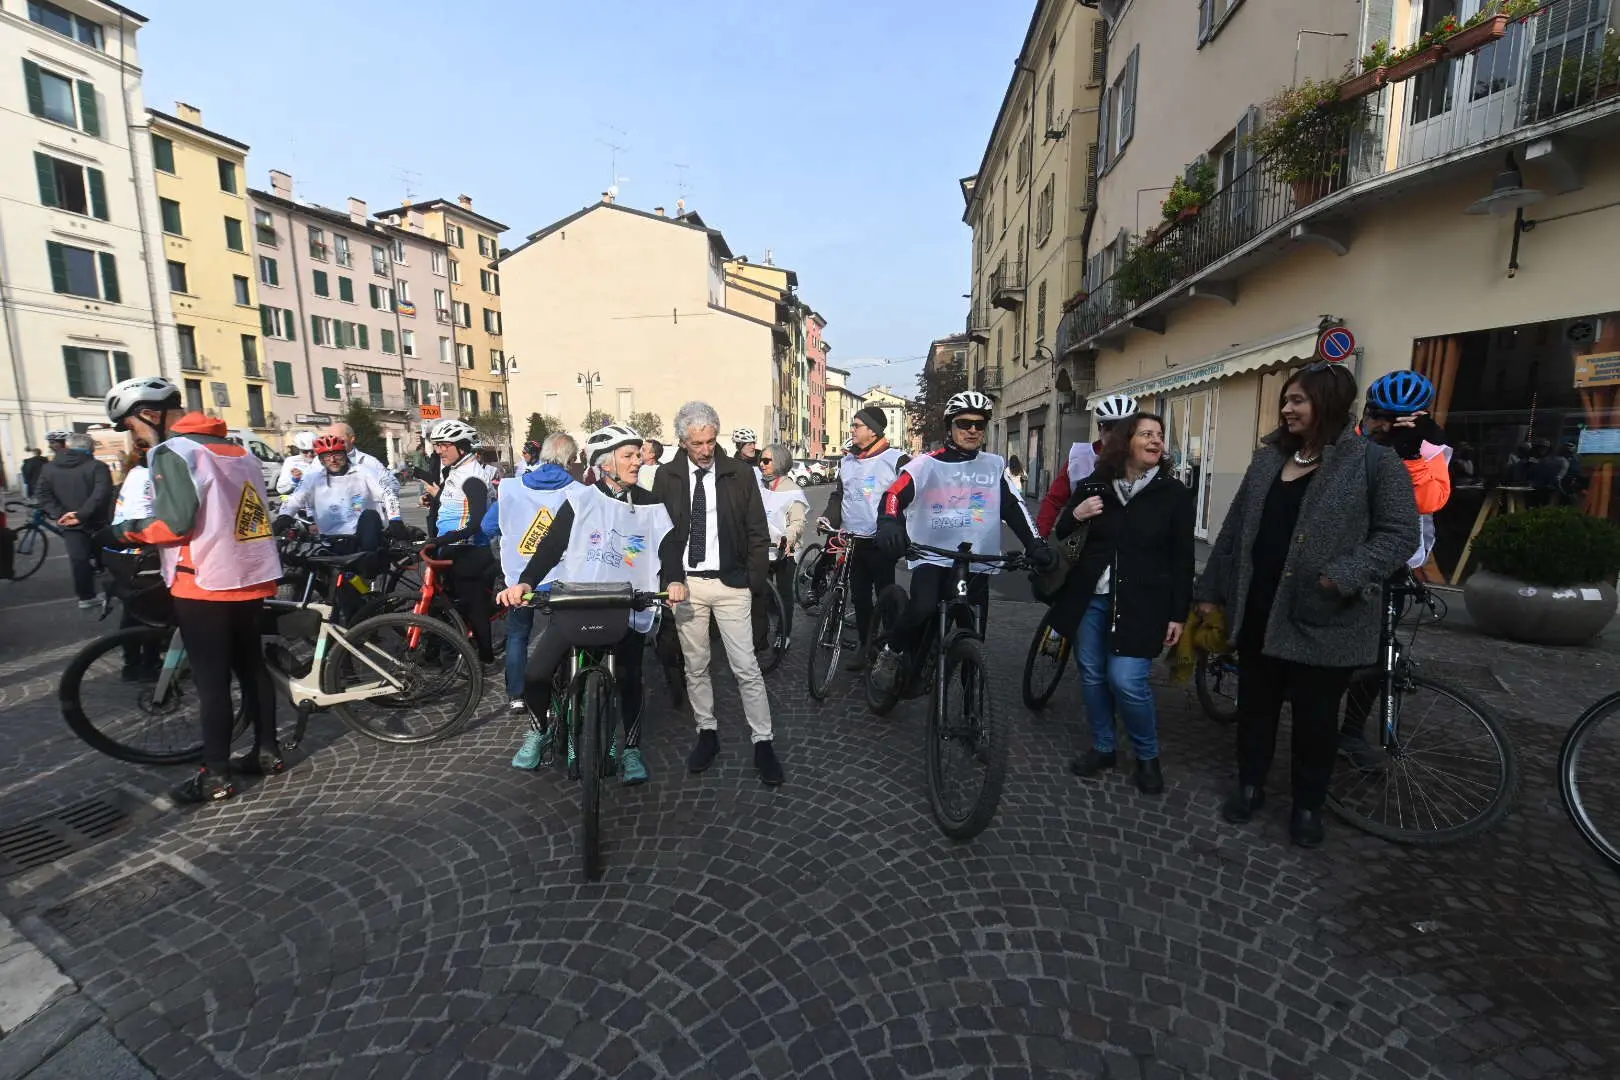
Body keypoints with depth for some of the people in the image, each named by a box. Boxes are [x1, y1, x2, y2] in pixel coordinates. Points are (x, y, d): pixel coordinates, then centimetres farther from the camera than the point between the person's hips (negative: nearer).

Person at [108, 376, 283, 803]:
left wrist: (130, 530, -1)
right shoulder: (239, 450, 14)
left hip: (204, 585, -7)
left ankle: (215, 776, 10)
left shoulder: (172, 453, -10)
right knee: (252, 667, 15)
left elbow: (175, 523, -18)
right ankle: (267, 751, 23)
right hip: (252, 578, 7)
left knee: (211, 681, 1)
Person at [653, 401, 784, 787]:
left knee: (747, 668, 0)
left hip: (730, 583, -2)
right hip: (685, 583, 2)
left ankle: (763, 742, 12)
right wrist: (666, 579, -2)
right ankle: (707, 732, 30)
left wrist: (754, 580, -4)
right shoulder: (667, 477, 2)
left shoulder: (739, 474, -1)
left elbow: (758, 531, 2)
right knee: (695, 666, 13)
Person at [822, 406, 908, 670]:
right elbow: (838, 494, 16)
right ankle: (864, 644, 24)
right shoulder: (847, 460, 11)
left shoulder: (896, 459, -7)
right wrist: (829, 519, 0)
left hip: (881, 542, -5)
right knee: (860, 596, 11)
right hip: (853, 540, 5)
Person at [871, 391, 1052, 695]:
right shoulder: (926, 464, -2)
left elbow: (1013, 507, 8)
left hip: (977, 565, 4)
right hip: (932, 559, -3)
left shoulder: (995, 466, 8)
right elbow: (895, 495, -13)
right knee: (921, 609, -32)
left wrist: (1035, 545, -6)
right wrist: (889, 525, -35)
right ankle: (891, 653, -2)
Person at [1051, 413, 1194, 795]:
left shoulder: (1173, 493, -2)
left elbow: (1182, 559, 0)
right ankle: (1102, 747, 29)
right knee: (1092, 676, 9)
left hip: (1141, 603, -3)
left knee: (1126, 680, -9)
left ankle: (1148, 757, 16)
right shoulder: (1093, 485, 3)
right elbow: (1062, 538, 12)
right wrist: (1074, 516, -10)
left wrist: (1178, 614, -3)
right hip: (1091, 598, 3)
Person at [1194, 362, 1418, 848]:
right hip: (1258, 612, 5)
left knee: (1315, 717, 10)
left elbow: (1400, 532, -9)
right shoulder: (1268, 458, 9)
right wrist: (1212, 589, 10)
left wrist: (1347, 576, -24)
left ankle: (1308, 804, 29)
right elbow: (1235, 527, 10)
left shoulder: (1373, 461, -6)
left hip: (1324, 619, -4)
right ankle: (1250, 784, 33)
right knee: (1255, 704, 16)